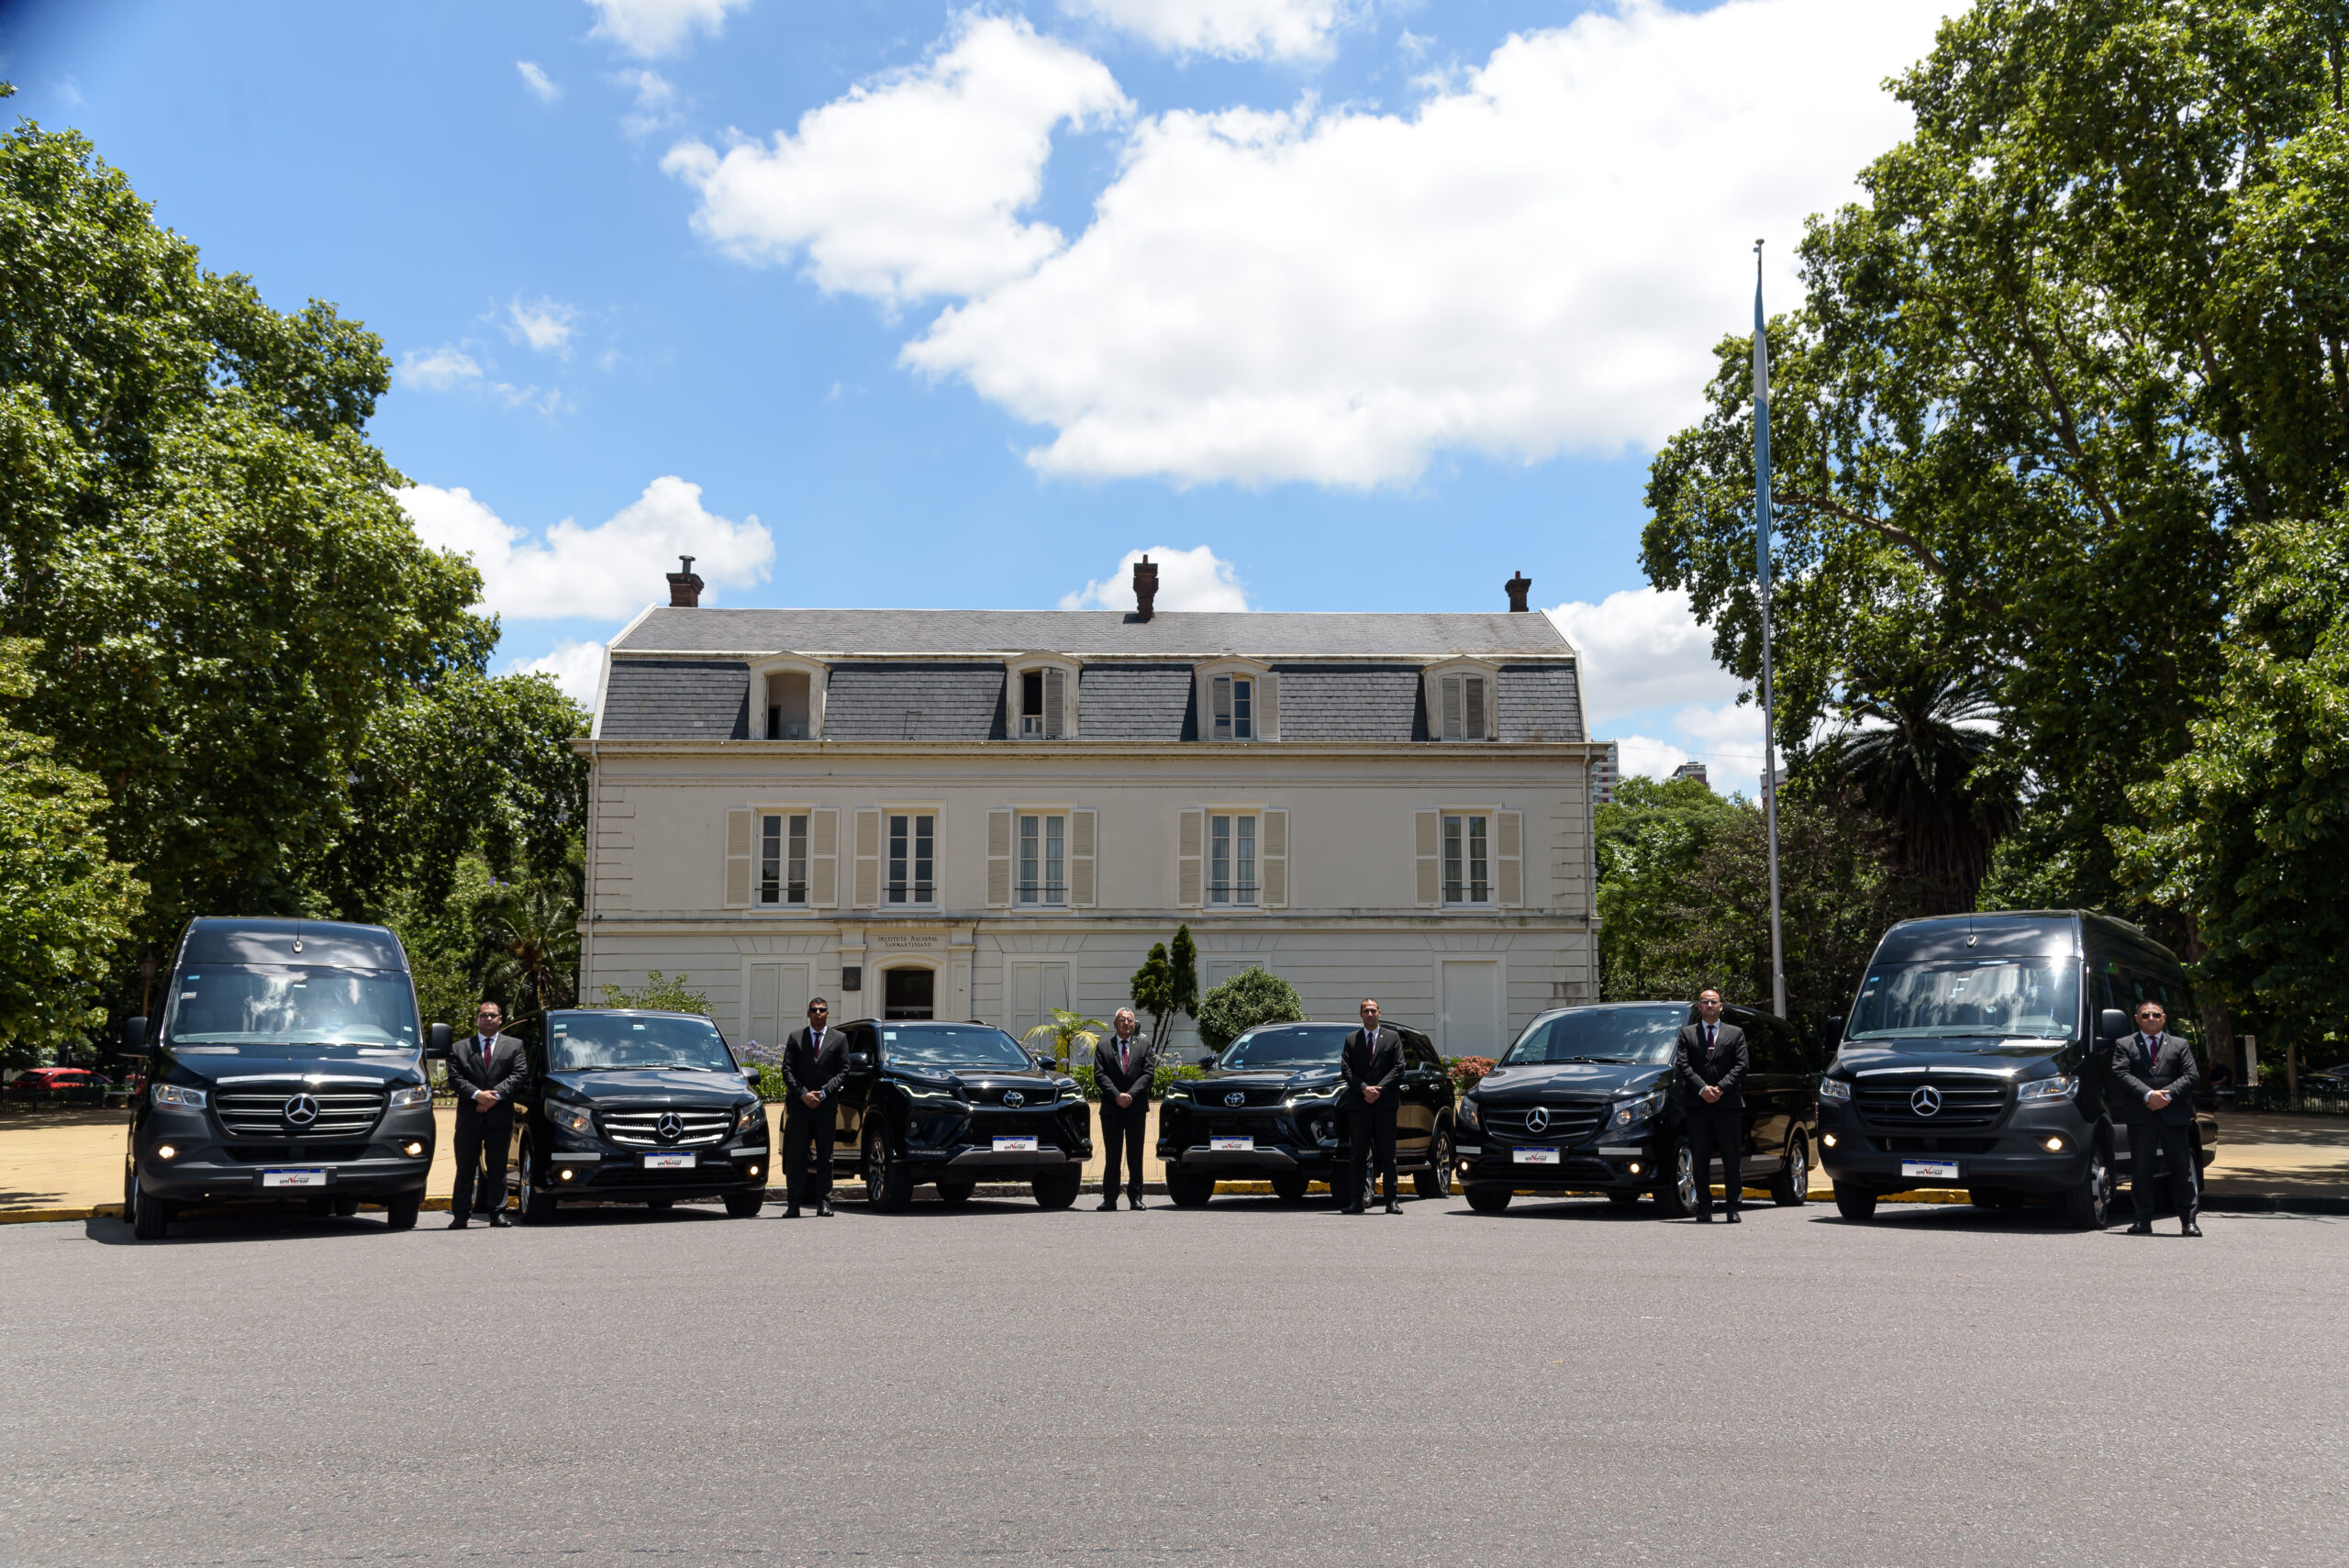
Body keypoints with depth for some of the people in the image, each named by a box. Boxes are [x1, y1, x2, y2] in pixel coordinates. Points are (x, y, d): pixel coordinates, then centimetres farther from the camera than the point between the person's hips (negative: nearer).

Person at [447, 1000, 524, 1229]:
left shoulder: (514, 1045, 10)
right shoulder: (460, 1047, 10)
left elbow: (517, 1076, 0)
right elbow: (455, 1079, -1)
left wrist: (495, 1095, -13)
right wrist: (477, 1095, -15)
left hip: (500, 1118, 0)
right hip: (469, 1118, 0)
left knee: (497, 1167, 4)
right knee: (465, 1168, 3)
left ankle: (497, 1212, 8)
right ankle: (460, 1214, 8)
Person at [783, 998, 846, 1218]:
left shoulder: (839, 1038, 8)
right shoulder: (795, 1037, 10)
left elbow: (843, 1071, 3)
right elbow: (787, 1070, 4)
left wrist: (822, 1093, -9)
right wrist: (803, 1094, -9)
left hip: (826, 1105, 0)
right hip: (799, 1106, 0)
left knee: (825, 1156, 3)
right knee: (796, 1156, -2)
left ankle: (824, 1203, 5)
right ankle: (793, 1204, 0)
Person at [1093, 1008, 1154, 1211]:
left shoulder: (1144, 1046, 11)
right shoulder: (1103, 1047, 9)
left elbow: (1148, 1072, 1)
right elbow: (1099, 1075, -1)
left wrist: (1131, 1094, -12)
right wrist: (1117, 1095, -14)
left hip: (1137, 1109, 0)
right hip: (1111, 1110, 0)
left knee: (1135, 1156, 3)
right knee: (1112, 1156, 2)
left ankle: (1135, 1198, 7)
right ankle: (1110, 1199, 6)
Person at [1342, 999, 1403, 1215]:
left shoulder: (1392, 1037, 10)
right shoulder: (1351, 1039, 12)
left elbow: (1398, 1068, 1)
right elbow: (1347, 1070, 4)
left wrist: (1379, 1089, -10)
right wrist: (1364, 1089, -11)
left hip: (1385, 1103, -1)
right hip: (1358, 1104, 1)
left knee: (1388, 1154, 0)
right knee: (1358, 1155, 1)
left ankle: (1392, 1201, 3)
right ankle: (1356, 1201, 2)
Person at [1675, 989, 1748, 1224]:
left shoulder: (1736, 1033, 12)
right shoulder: (1687, 1034, 12)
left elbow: (1741, 1065, 2)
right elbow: (1684, 1065, 2)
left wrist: (1721, 1088, -11)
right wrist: (1702, 1089, -12)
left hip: (1728, 1103, 0)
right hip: (1697, 1106, 0)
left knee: (1731, 1159, 1)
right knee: (1701, 1160, 2)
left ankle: (1733, 1208, 6)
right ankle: (1704, 1208, 6)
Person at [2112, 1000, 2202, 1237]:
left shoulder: (2180, 1045, 15)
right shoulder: (2124, 1045, 10)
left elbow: (2191, 1074, 3)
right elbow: (2121, 1074, -4)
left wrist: (2167, 1095, -12)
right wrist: (2148, 1095, -16)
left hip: (2174, 1115, 1)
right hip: (2140, 1117, -1)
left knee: (2182, 1170, 1)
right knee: (2141, 1170, 1)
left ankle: (2188, 1221, 5)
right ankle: (2143, 1221, 5)